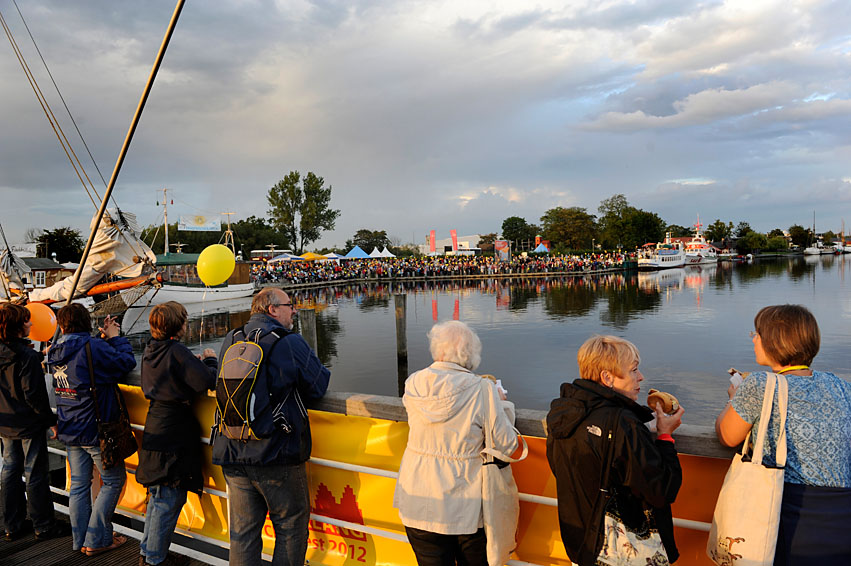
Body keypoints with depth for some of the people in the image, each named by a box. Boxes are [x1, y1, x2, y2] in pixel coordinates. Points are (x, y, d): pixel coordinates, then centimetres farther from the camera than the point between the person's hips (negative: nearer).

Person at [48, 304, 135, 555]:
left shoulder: (58, 352, 5)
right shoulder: (93, 347, -19)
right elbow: (127, 362, -15)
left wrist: (107, 339, 7)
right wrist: (115, 338, -3)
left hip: (70, 431, 8)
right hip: (95, 430, -7)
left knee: (79, 484, 15)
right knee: (113, 481, 6)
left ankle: (80, 539, 24)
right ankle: (96, 540, 9)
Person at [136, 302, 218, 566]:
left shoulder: (151, 350, 7)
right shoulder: (177, 351, -19)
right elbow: (208, 381, -23)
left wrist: (196, 362, 10)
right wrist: (210, 360, -5)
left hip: (155, 430, 9)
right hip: (174, 434, -9)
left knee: (158, 494, 22)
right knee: (169, 498, 3)